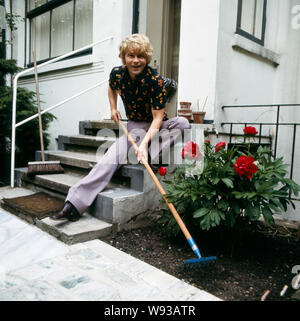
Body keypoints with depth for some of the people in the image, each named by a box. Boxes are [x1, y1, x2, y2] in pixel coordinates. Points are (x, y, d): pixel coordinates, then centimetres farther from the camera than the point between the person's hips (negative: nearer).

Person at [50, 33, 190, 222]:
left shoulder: (156, 81, -21)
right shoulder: (117, 74, -6)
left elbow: (157, 118, -22)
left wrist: (144, 143, -35)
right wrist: (113, 108, 4)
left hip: (157, 127, -1)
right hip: (135, 127, 2)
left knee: (183, 123, -32)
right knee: (112, 157, -23)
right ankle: (74, 204, -28)